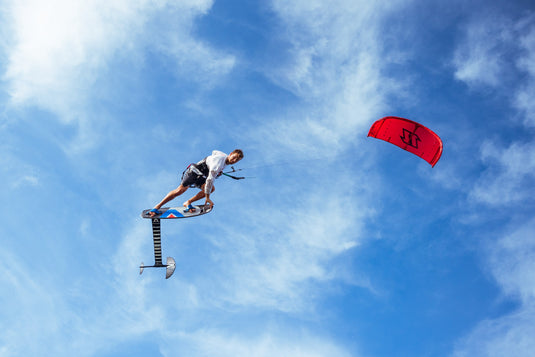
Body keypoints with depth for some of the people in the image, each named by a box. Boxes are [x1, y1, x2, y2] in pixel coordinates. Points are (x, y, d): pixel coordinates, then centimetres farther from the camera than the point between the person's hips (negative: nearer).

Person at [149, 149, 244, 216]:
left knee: (212, 188, -17)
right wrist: (207, 197, -28)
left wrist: (218, 172, 20)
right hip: (193, 172, -8)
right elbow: (210, 179, -31)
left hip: (201, 177, 8)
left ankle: (188, 203, -13)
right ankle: (157, 207, -12)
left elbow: (214, 152, 24)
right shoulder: (219, 161, -28)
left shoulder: (225, 157, 1)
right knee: (180, 190, -20)